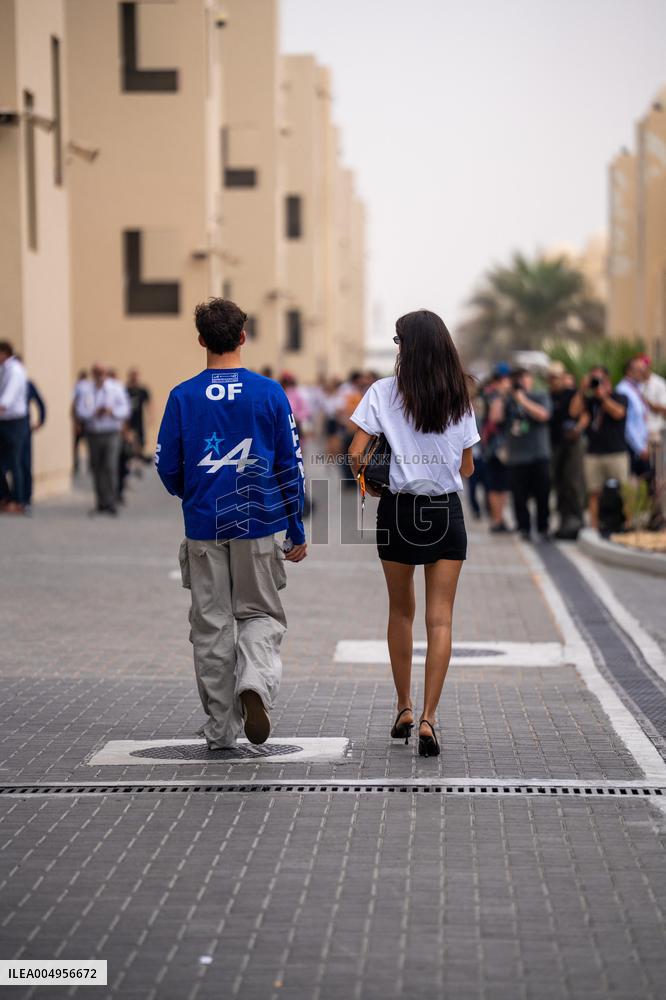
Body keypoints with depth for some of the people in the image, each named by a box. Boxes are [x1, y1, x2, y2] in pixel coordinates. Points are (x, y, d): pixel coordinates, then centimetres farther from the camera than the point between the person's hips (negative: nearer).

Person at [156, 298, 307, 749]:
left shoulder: (183, 396, -4)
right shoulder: (270, 393, -4)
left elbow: (167, 467, 1)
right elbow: (291, 466, -1)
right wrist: (297, 531, 8)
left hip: (203, 528, 1)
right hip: (258, 525, 0)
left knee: (211, 626, 9)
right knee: (261, 614, 13)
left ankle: (221, 729, 13)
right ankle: (256, 682, -16)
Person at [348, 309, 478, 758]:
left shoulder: (384, 392, -6)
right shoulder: (460, 398, 2)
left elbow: (355, 453, -10)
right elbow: (467, 468, 8)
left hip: (399, 507, -1)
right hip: (446, 511, 1)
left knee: (401, 612, 16)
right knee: (440, 619, 0)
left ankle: (404, 708, 23)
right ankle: (428, 717, -10)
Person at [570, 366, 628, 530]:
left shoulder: (619, 398, 7)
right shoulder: (589, 400, 16)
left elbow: (618, 413, -12)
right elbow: (574, 411, 2)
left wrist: (603, 395, -7)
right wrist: (582, 390, 1)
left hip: (616, 453, -3)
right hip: (593, 454, 3)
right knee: (594, 492, 0)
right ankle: (594, 527, 1)